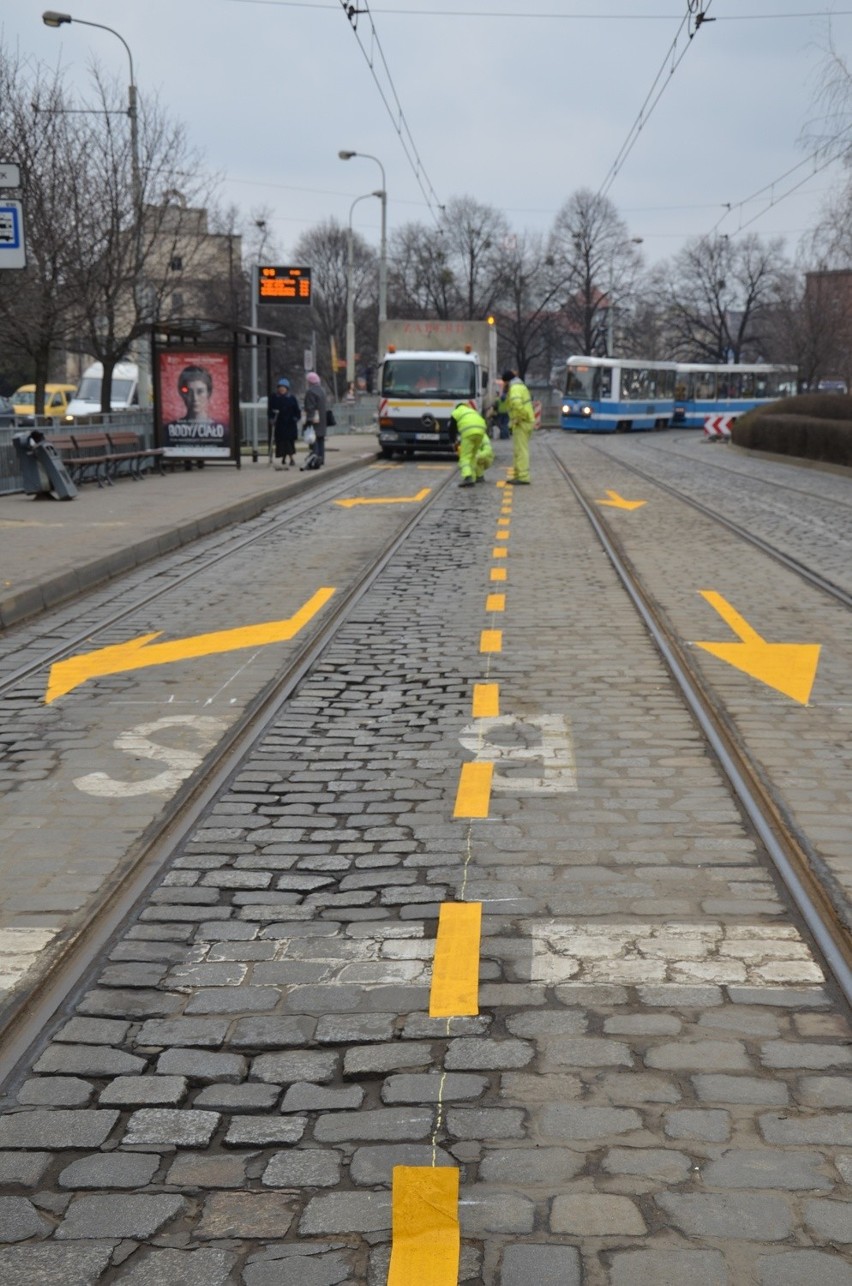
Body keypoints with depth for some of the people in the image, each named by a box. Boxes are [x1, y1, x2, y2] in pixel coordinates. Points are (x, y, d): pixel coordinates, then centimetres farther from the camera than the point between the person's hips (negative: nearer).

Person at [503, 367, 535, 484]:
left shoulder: (515, 388, -13)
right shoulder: (520, 386, 20)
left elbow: (517, 403, -33)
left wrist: (516, 420, -21)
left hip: (522, 423, -10)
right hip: (525, 422, 10)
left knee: (521, 450, -11)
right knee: (518, 450, 14)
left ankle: (523, 478, -13)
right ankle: (518, 476, 17)